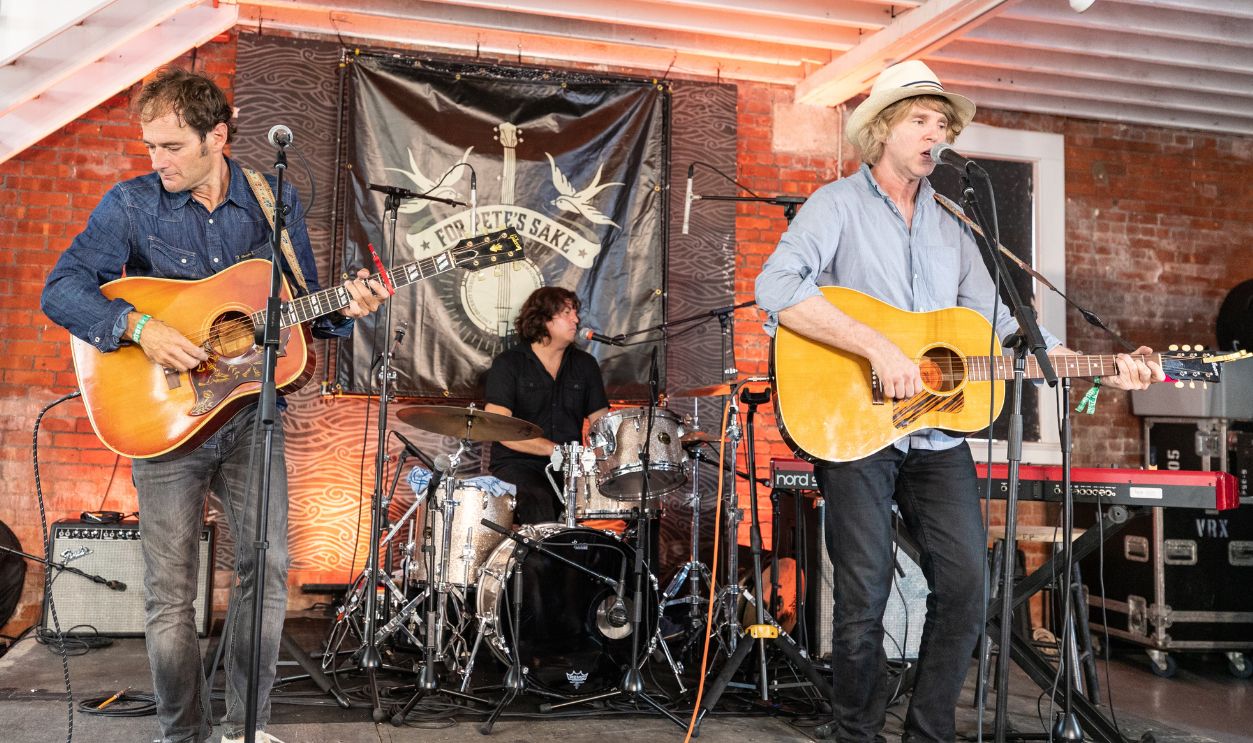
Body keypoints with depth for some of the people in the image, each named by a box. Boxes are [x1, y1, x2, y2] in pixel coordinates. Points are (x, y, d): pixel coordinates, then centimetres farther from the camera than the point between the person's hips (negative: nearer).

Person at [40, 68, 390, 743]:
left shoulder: (274, 199, 4)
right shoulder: (131, 203, -4)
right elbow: (61, 289, -11)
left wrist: (345, 307, -11)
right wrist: (138, 326, -26)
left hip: (250, 409, 2)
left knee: (267, 567, 1)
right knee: (170, 593, 2)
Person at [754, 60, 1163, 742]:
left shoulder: (951, 223, 19)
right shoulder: (839, 205, 0)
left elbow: (999, 324, 15)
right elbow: (776, 288, -17)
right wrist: (879, 348, -22)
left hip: (937, 430, 5)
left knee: (966, 586, -1)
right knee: (865, 598, -4)